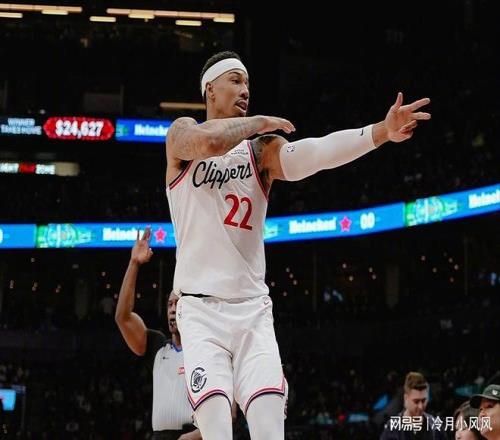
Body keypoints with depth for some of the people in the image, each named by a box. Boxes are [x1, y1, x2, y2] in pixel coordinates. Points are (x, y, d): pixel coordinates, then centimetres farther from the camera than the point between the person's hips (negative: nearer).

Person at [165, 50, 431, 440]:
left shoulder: (260, 148, 10)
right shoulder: (182, 134, 3)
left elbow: (316, 152, -11)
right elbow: (208, 142, -23)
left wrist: (380, 132, -27)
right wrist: (260, 122, -7)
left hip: (254, 309, 3)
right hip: (201, 308, -3)